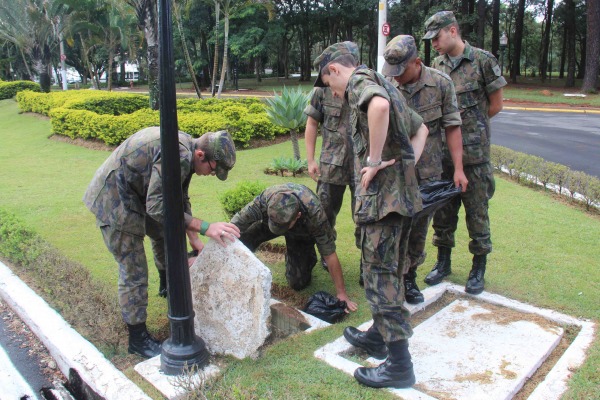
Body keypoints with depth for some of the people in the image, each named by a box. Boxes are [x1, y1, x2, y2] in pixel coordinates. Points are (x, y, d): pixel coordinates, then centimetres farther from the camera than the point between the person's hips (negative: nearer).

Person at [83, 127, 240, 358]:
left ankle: (167, 285, 51)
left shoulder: (186, 149, 1)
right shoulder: (179, 155, -31)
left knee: (164, 233, 26)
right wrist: (205, 228, -32)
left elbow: (180, 200, 10)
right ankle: (138, 339, 9)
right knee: (133, 271, -5)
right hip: (114, 200, -10)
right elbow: (158, 207, -33)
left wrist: (193, 238, 7)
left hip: (135, 195, 10)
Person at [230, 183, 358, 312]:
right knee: (240, 241, -25)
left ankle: (309, 257, 17)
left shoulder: (315, 214, -42)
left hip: (302, 234, -1)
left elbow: (330, 255, -32)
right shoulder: (264, 200, -40)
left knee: (297, 282, -14)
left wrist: (341, 293, -25)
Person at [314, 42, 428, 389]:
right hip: (404, 191, 10)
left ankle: (398, 363, 5)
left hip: (383, 194, -10)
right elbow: (421, 128, 28)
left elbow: (379, 105, -33)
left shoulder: (360, 81, -7)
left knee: (381, 275, -3)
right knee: (389, 271, 19)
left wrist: (375, 161, -23)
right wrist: (407, 163, 13)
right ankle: (379, 335, 35)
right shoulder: (384, 85, 22)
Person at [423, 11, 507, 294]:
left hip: (473, 151, -4)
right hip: (441, 150, 5)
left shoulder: (482, 60, -5)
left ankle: (479, 269, 18)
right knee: (442, 209, 11)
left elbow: (496, 105, 0)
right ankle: (443, 262, 27)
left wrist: (471, 126, 5)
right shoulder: (436, 66, 9)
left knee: (476, 210, 3)